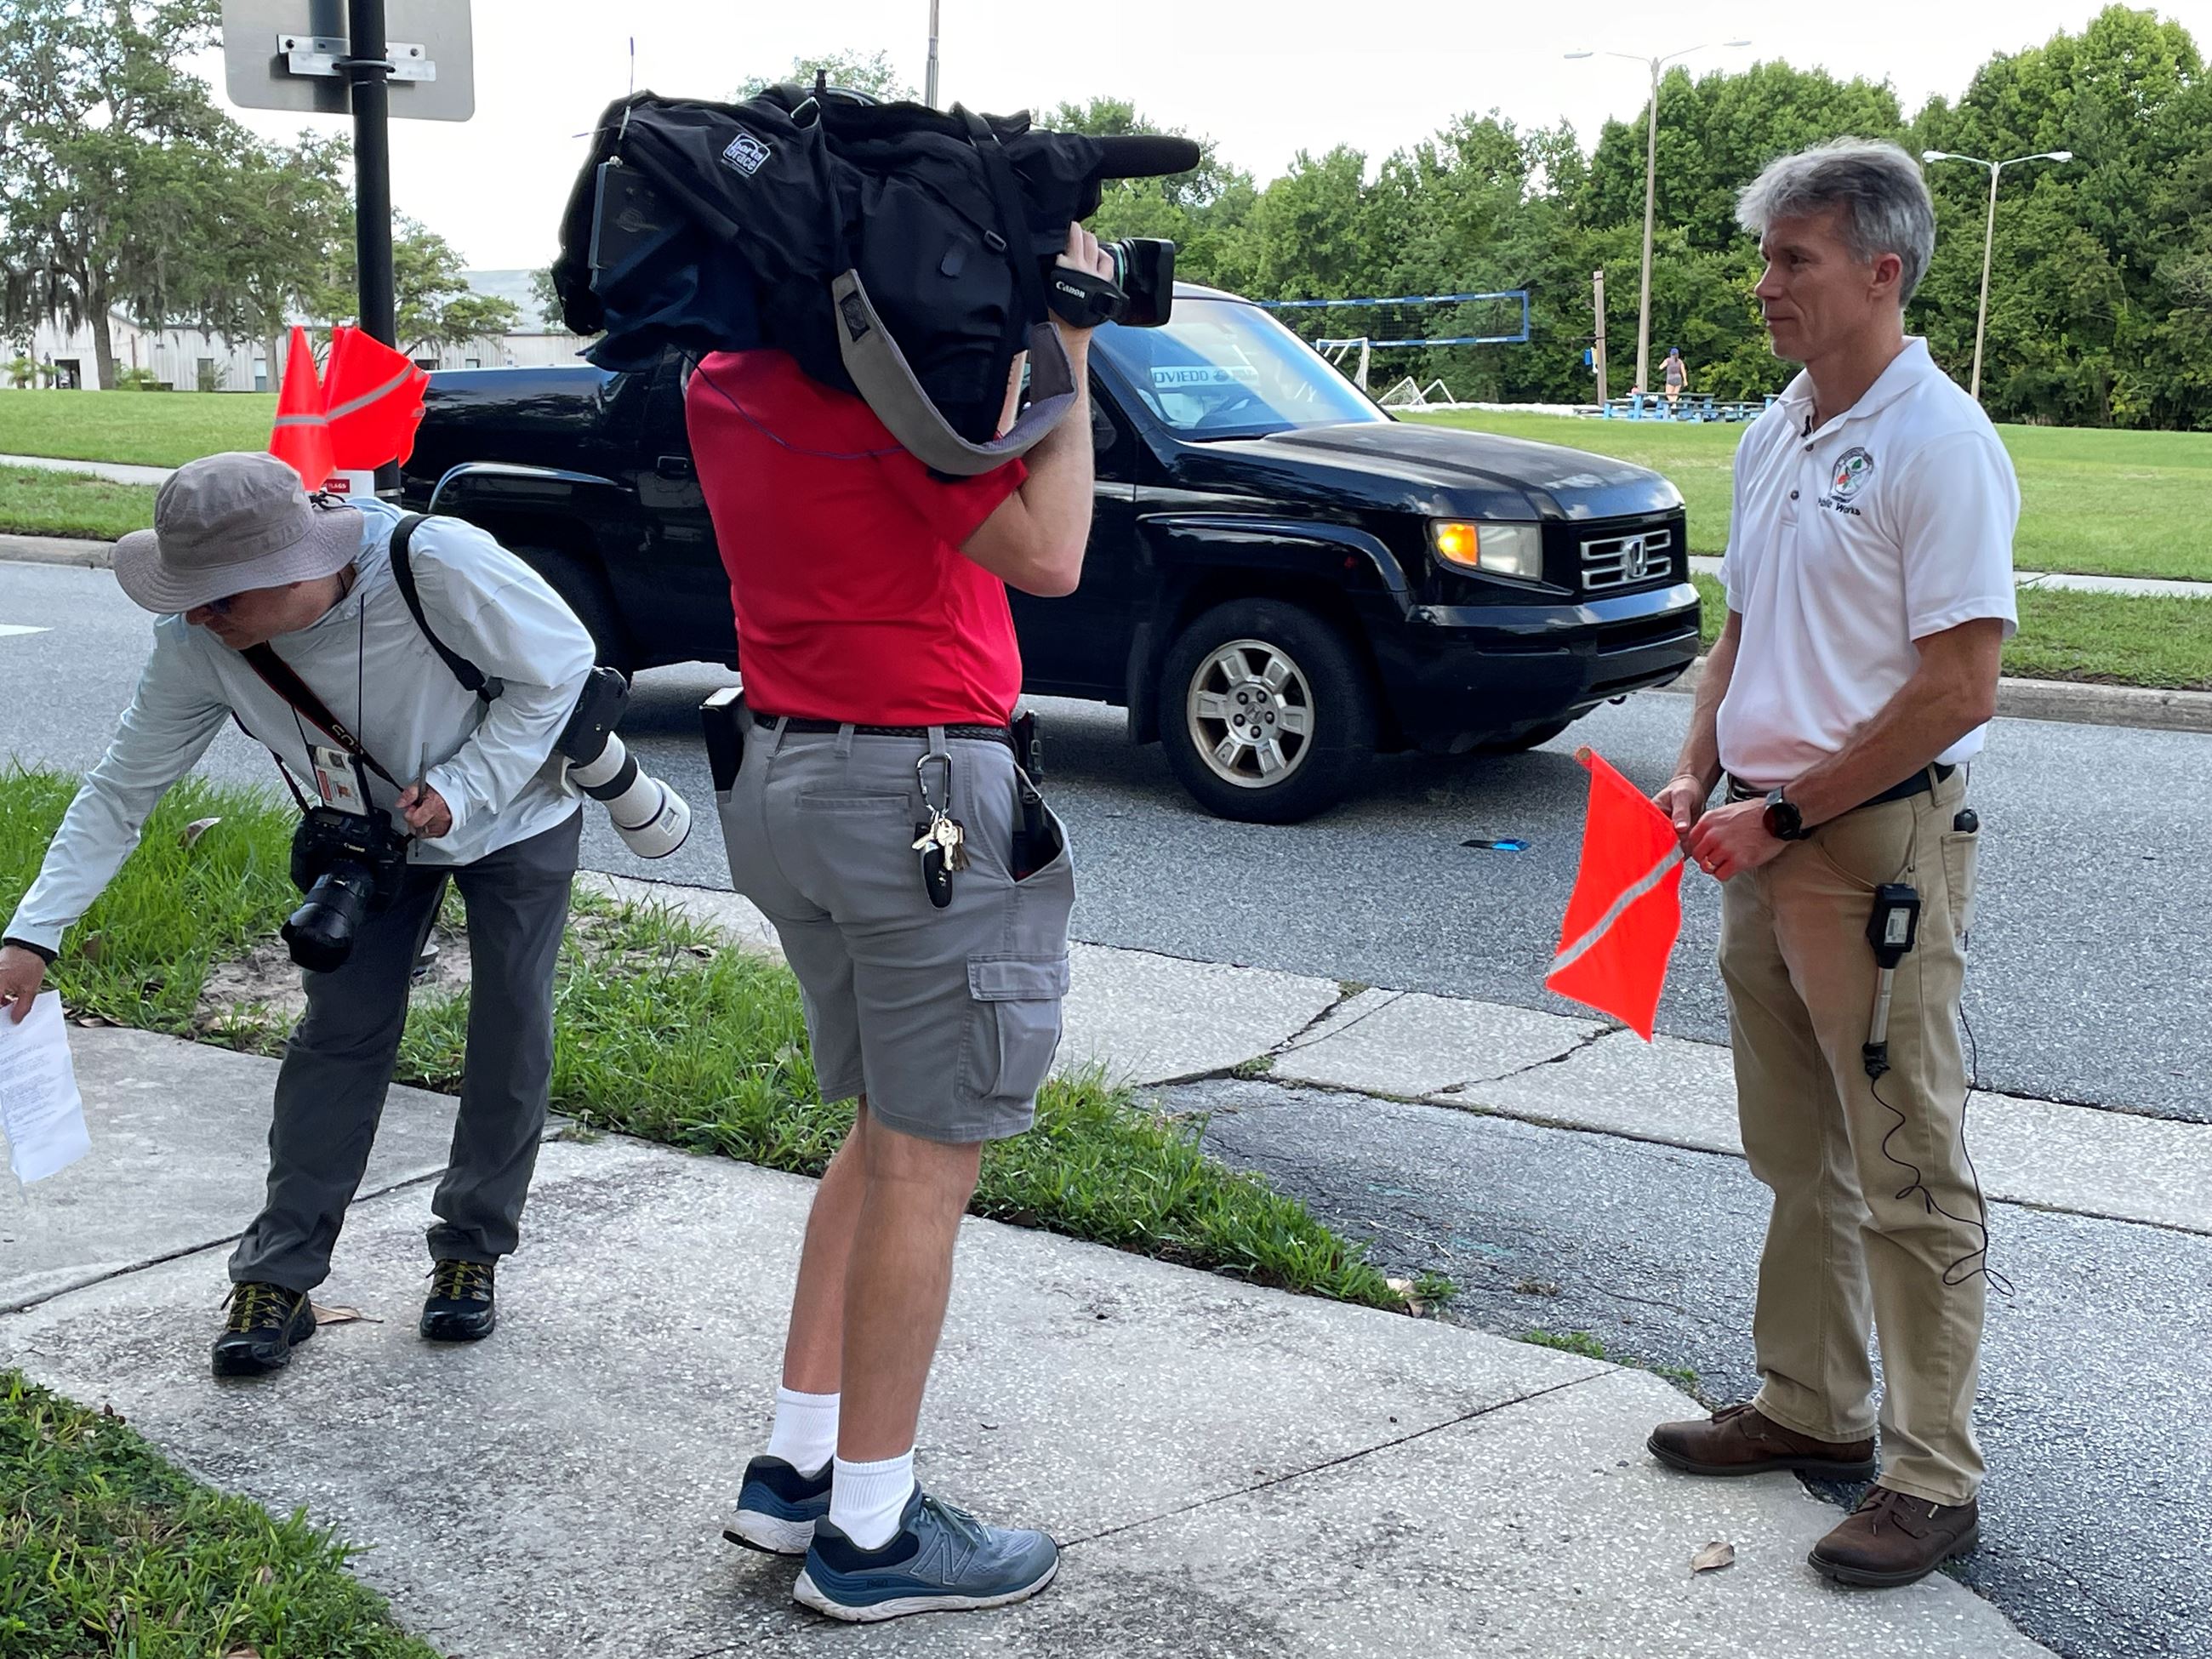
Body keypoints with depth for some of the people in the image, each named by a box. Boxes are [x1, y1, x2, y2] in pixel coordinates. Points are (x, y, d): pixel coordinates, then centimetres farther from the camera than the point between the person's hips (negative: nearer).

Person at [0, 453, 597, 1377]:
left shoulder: (439, 563, -39)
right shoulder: (198, 644, -25)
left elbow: (560, 666, -23)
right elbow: (122, 789, -15)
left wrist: (462, 791, -29)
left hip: (514, 814, -2)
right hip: (373, 829, 3)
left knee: (511, 1034, -1)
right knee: (339, 1032, -3)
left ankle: (470, 1251, 17)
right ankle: (278, 1276, 5)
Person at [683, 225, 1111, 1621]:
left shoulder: (726, 381, 10)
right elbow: (1050, 555, -17)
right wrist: (1067, 354, -9)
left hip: (778, 772, 9)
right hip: (916, 788, -9)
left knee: (886, 1136, 20)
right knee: (930, 1162, 2)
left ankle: (797, 1469, 25)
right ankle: (869, 1533, 12)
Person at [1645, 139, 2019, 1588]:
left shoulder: (1939, 445, -14)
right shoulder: (1774, 437, 12)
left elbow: (1959, 687, -19)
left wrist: (1784, 814, -16)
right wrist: (1699, 776, 5)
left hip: (1881, 847, -8)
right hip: (1768, 844, 8)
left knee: (1910, 1178, 1)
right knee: (1802, 1162, 17)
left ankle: (1934, 1478, 12)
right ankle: (1810, 1408, 31)